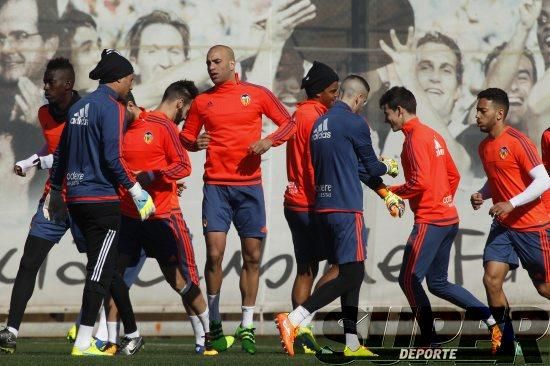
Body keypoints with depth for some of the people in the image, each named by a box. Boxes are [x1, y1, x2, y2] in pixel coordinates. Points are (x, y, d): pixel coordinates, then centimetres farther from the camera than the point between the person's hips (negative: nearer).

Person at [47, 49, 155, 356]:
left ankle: (132, 334, 23)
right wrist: (136, 190, -10)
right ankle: (83, 343, -8)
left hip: (77, 200, 8)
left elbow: (61, 154, 20)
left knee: (107, 268, 15)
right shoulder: (112, 107, -10)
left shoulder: (79, 107, 14)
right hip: (103, 200, -8)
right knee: (101, 271, -5)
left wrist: (56, 190, 29)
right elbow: (113, 157, -18)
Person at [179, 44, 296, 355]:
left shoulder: (258, 94, 4)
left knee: (252, 256, 2)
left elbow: (289, 122, 8)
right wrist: (195, 143, -7)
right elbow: (186, 136, 16)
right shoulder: (202, 102, 9)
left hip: (250, 185, 0)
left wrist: (270, 141, -10)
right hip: (216, 185, 0)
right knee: (214, 253, -11)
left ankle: (247, 327, 11)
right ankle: (215, 325, 1)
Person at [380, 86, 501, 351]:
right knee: (438, 283, 14)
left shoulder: (416, 138, -13)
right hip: (449, 218, 10)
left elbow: (421, 182, -21)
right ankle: (493, 320, 7)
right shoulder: (433, 135, 16)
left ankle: (429, 342, -3)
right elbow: (454, 176, 21)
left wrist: (392, 192, -8)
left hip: (430, 220, -10)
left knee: (409, 279, -4)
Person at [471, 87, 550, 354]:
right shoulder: (484, 147, 8)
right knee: (491, 280, -7)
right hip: (503, 226, 7)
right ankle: (506, 344, 1)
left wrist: (511, 204, -26)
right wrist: (482, 195, 4)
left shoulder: (517, 142, -17)